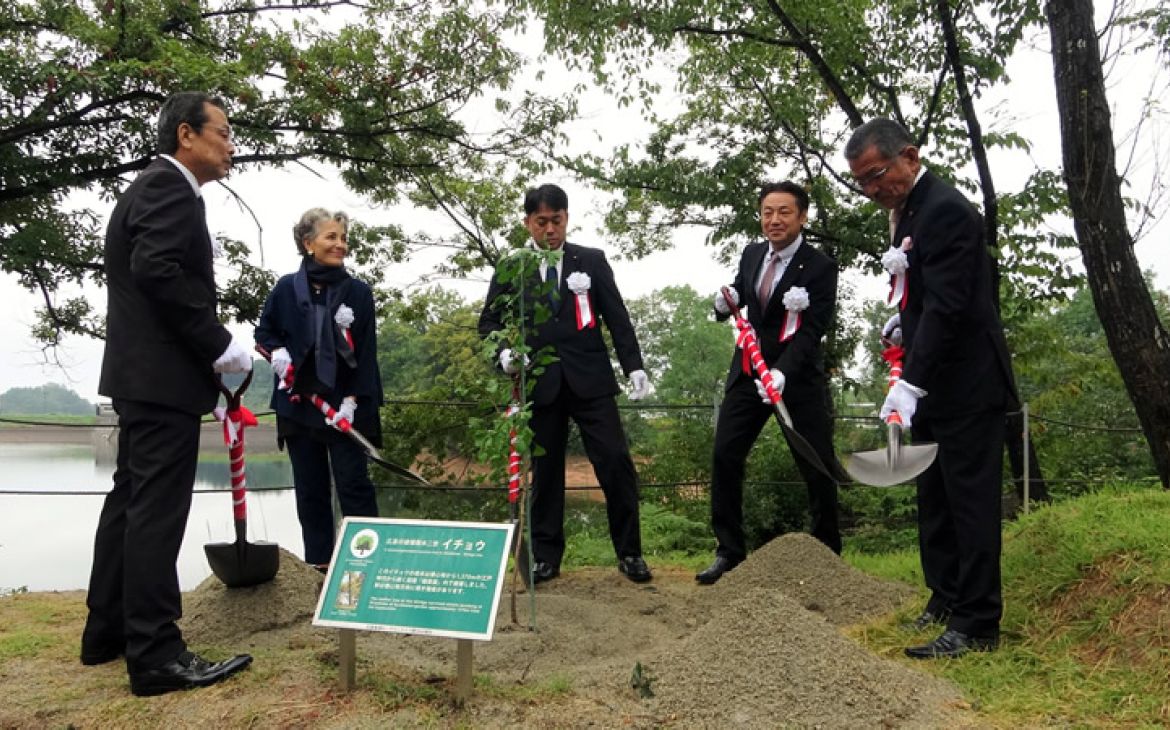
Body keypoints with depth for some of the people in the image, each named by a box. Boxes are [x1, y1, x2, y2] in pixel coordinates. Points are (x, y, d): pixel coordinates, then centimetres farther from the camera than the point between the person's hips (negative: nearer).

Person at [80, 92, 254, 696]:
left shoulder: (153, 187, 21)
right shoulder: (169, 187, -11)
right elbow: (158, 271, -23)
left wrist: (213, 347, 13)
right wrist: (221, 346, -18)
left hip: (142, 372, 11)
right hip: (163, 374, -11)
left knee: (130, 500, 15)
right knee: (157, 509, -8)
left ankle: (107, 632, 26)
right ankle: (156, 655, -2)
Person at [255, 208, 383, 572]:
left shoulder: (358, 291, -2)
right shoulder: (286, 288, 2)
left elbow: (365, 352, -4)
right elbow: (263, 331, 15)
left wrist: (352, 400, -13)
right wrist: (277, 351, -7)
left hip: (344, 404, -2)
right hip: (298, 403, 2)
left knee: (353, 484, -3)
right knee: (310, 487, 9)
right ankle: (318, 562, 18)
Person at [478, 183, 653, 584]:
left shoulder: (592, 260, 7)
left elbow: (617, 316, 6)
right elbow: (489, 321, 10)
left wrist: (634, 366, -3)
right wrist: (504, 351, -11)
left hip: (590, 379, 0)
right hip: (540, 382, 1)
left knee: (615, 462, -5)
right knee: (545, 470, 6)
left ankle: (629, 552, 10)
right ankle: (545, 557, 18)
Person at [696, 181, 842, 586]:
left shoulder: (820, 267, -11)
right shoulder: (751, 255, 5)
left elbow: (812, 331, -18)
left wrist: (782, 372, -33)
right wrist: (725, 303, -9)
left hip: (798, 375, -4)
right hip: (748, 371, 4)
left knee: (818, 468, 1)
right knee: (724, 457, -4)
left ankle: (828, 555, 20)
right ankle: (729, 552, 6)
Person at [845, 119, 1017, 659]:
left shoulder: (944, 210, -17)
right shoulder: (907, 211, 12)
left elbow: (947, 306, -25)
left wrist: (910, 383, -29)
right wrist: (902, 322, 3)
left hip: (966, 385, -10)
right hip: (933, 383, 10)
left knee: (969, 501, -2)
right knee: (934, 499, 16)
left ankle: (976, 626, 7)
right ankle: (947, 598, 29)